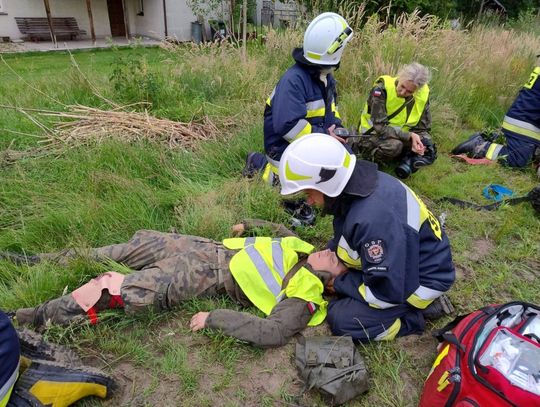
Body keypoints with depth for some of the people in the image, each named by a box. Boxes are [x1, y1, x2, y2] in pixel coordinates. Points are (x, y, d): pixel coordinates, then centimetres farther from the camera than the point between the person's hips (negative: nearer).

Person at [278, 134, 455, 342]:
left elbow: (386, 292, -29)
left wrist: (338, 283, -15)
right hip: (401, 264, 9)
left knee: (341, 319, -14)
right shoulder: (359, 184, -9)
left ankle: (418, 313, 0)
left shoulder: (373, 218, -37)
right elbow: (346, 237, 11)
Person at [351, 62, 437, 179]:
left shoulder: (423, 94, -10)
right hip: (374, 134, -4)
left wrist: (416, 141, -24)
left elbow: (423, 128, -1)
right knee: (394, 145, -37)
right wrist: (409, 136, -34)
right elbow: (380, 127, -28)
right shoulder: (382, 89, -25)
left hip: (402, 136, 5)